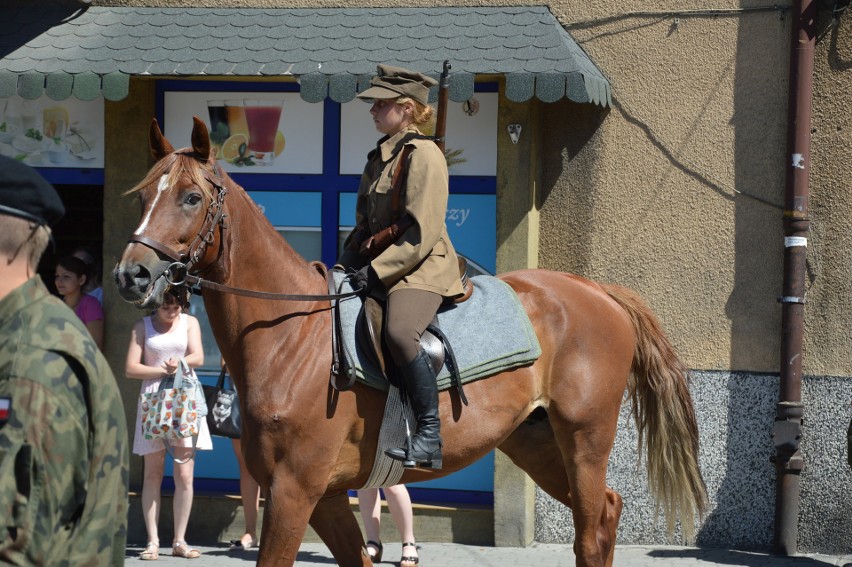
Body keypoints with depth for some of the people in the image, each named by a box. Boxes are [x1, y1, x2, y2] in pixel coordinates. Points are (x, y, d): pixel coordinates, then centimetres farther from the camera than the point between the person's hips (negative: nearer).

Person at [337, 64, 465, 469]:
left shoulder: (423, 154, -12)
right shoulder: (380, 156, 16)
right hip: (378, 259, 10)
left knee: (399, 331, -35)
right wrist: (347, 260, 8)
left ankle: (429, 438, -30)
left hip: (422, 267, -10)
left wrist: (377, 271, -21)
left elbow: (422, 233, -18)